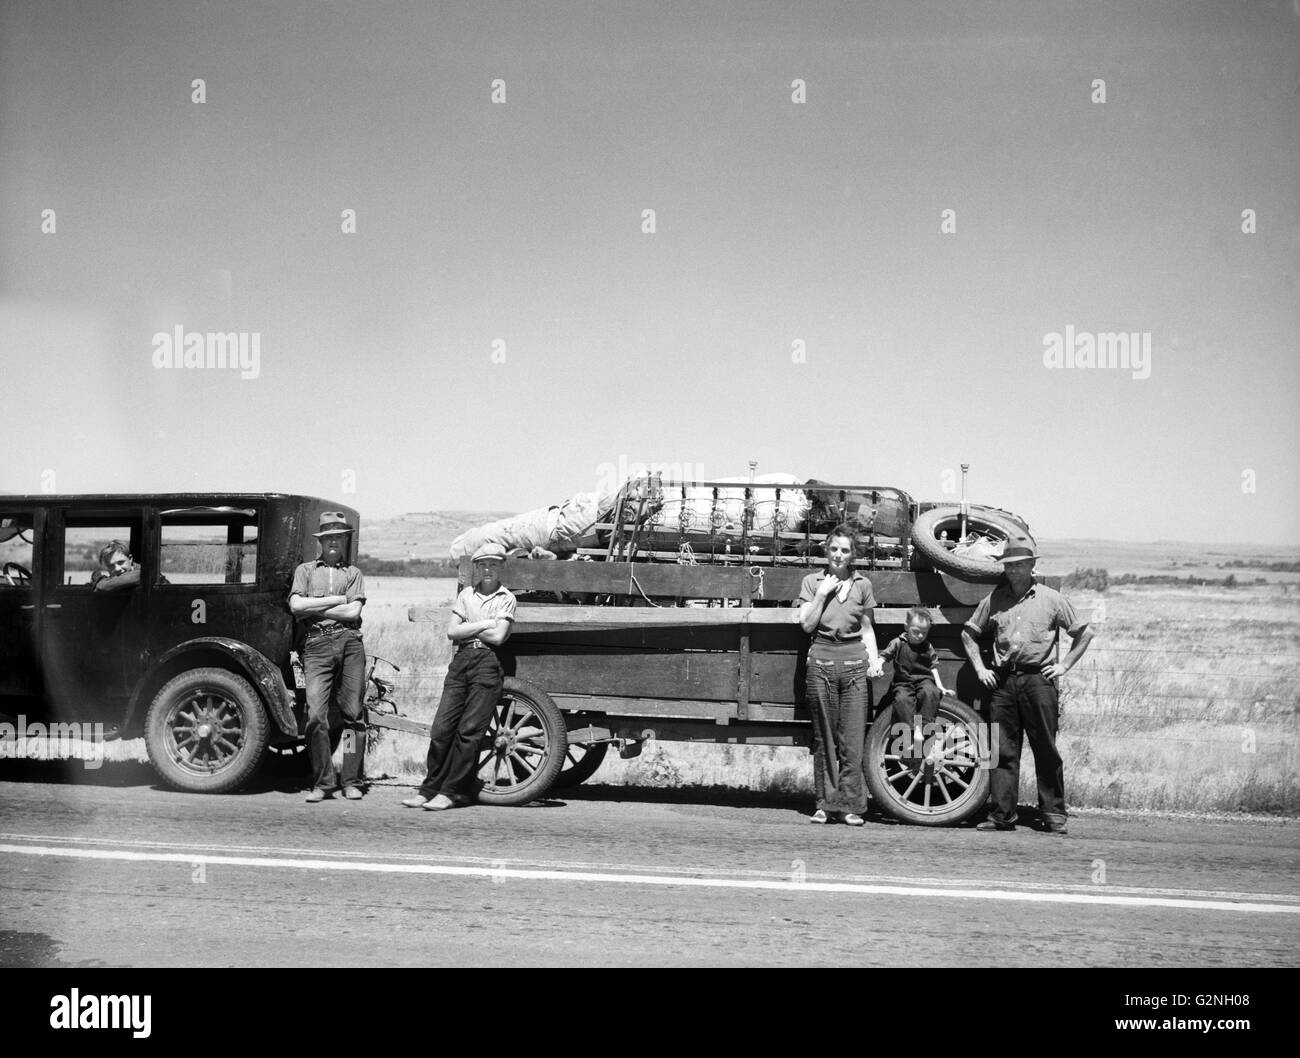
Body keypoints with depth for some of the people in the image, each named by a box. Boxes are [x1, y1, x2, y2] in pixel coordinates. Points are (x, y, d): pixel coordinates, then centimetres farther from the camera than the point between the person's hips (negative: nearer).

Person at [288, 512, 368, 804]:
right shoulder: (305, 570, 19)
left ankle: (351, 781, 0)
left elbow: (353, 611, 1)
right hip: (316, 645, 0)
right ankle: (322, 782, -5)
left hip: (349, 641, 0)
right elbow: (296, 605, 2)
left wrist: (313, 609, 0)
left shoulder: (353, 573, 17)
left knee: (353, 713, -3)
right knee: (316, 715, -10)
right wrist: (335, 600, 2)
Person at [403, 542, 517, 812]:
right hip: (461, 661, 4)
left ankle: (453, 792, -3)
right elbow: (452, 632, 6)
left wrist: (467, 628, 1)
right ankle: (430, 787, 4)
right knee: (442, 727, -3)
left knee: (469, 731, -7)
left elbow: (498, 636, -7)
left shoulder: (506, 598, 5)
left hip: (487, 663, -4)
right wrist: (485, 624, -2)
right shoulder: (466, 594, 16)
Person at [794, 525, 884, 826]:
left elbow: (867, 629, 15)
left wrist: (874, 660, 3)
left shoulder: (862, 585, 11)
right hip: (821, 660, 0)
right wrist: (821, 594, -6)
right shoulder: (812, 582, 8)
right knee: (824, 736, 2)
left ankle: (851, 805, 0)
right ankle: (826, 804, 7)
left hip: (854, 661, 0)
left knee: (852, 739, -3)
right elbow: (807, 625, 2)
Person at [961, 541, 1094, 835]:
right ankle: (1001, 814, 5)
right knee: (1003, 750, 1)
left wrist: (1065, 665, 5)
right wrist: (980, 668, 12)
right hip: (1002, 681, 2)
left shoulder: (1051, 599, 5)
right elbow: (968, 633, 21)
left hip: (1038, 679, -2)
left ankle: (1054, 815, 7)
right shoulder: (994, 600, 10)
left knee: (1046, 750, -1)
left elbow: (1084, 633, 12)